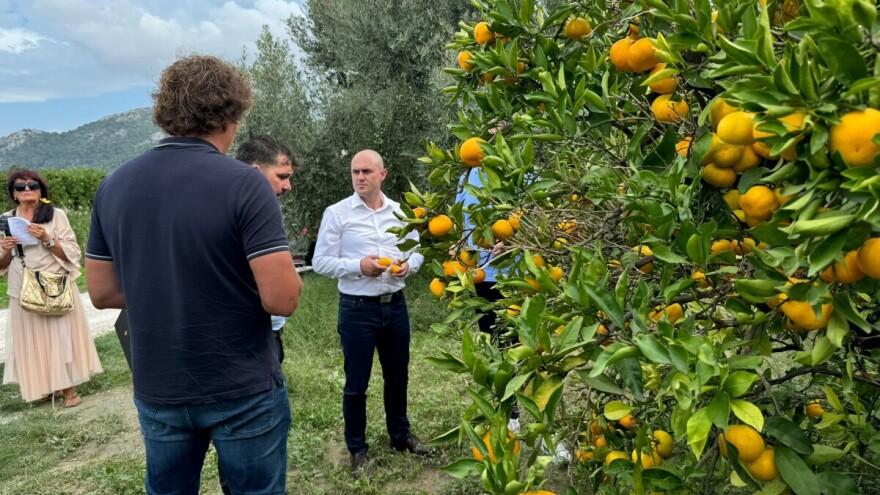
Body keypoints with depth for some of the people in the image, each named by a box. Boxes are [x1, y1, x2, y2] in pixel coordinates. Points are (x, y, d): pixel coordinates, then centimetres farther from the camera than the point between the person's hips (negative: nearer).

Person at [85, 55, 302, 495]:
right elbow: (282, 299, -22)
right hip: (243, 390, -5)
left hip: (157, 391, 5)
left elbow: (102, 292, 5)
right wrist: (280, 271, 0)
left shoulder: (113, 186, -1)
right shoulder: (245, 184, -18)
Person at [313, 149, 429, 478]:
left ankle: (400, 435, 38)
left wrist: (408, 264, -10)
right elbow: (320, 262, -8)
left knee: (397, 376, 17)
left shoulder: (399, 211, 5)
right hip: (357, 309, -4)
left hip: (395, 305, 4)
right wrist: (358, 266, -22)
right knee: (356, 382, 7)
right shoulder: (337, 213, -6)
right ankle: (357, 449, 24)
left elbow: (417, 250, 12)